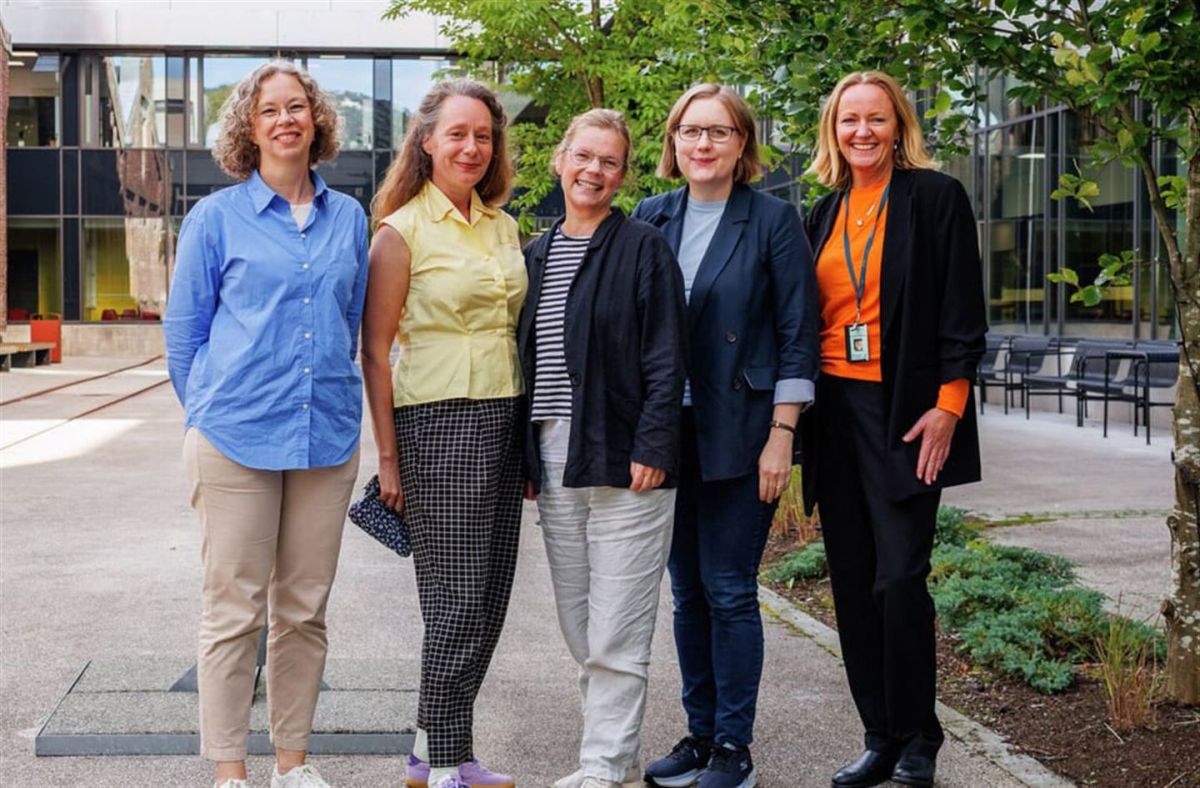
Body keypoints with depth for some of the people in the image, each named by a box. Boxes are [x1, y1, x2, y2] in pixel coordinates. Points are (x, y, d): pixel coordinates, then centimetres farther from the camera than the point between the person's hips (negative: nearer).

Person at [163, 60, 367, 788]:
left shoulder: (349, 219, 10)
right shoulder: (217, 217, 1)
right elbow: (184, 329, 6)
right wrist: (212, 413, 9)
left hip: (327, 438, 3)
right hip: (237, 439, -3)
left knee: (304, 610, 9)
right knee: (235, 611, 1)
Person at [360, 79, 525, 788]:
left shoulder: (504, 227, 13)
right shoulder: (403, 232, -5)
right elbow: (374, 351, -6)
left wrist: (530, 435, 15)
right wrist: (388, 458, -10)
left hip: (503, 422, 7)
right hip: (438, 422, -6)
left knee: (489, 599, 8)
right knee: (458, 600, -5)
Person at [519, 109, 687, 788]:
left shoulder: (645, 248, -2)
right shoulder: (537, 255, 16)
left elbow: (666, 359, -7)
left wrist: (652, 447, -15)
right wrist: (522, 455, 13)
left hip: (623, 461, -6)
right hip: (552, 463, 6)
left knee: (616, 634, -5)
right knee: (580, 630, 11)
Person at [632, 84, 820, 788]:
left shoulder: (774, 220, -4)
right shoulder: (652, 219, 8)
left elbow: (799, 334, -5)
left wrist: (781, 438, -11)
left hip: (739, 432, -4)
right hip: (669, 431, 5)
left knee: (729, 589, -3)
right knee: (688, 590, 11)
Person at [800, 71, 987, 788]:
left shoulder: (936, 197, -2)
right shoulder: (826, 213, 15)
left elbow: (962, 313, -6)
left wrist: (948, 406, -14)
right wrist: (800, 408, 10)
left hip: (904, 411, -6)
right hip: (836, 409, 6)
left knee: (899, 580, -9)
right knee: (853, 584, 7)